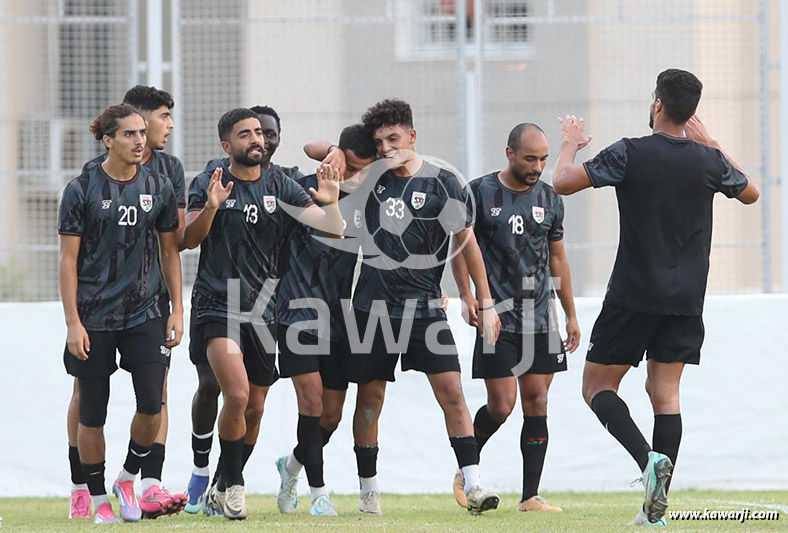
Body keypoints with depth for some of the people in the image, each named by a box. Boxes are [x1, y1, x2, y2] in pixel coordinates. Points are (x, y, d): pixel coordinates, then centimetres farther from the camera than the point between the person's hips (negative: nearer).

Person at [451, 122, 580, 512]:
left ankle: (530, 496, 2)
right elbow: (461, 246, 3)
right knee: (501, 405, -8)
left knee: (536, 403, -1)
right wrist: (467, 296, -11)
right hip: (497, 317, -4)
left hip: (541, 317, 4)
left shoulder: (549, 198, 8)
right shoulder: (480, 193, -4)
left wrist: (571, 316, 15)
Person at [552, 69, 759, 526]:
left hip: (634, 295, -4)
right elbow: (750, 193, 21)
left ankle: (649, 457, -19)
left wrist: (571, 145, 11)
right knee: (665, 391, 6)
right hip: (687, 300, 4)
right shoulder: (708, 161, 1)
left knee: (598, 386, 6)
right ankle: (657, 506, -1)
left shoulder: (629, 155, -11)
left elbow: (562, 183, -8)